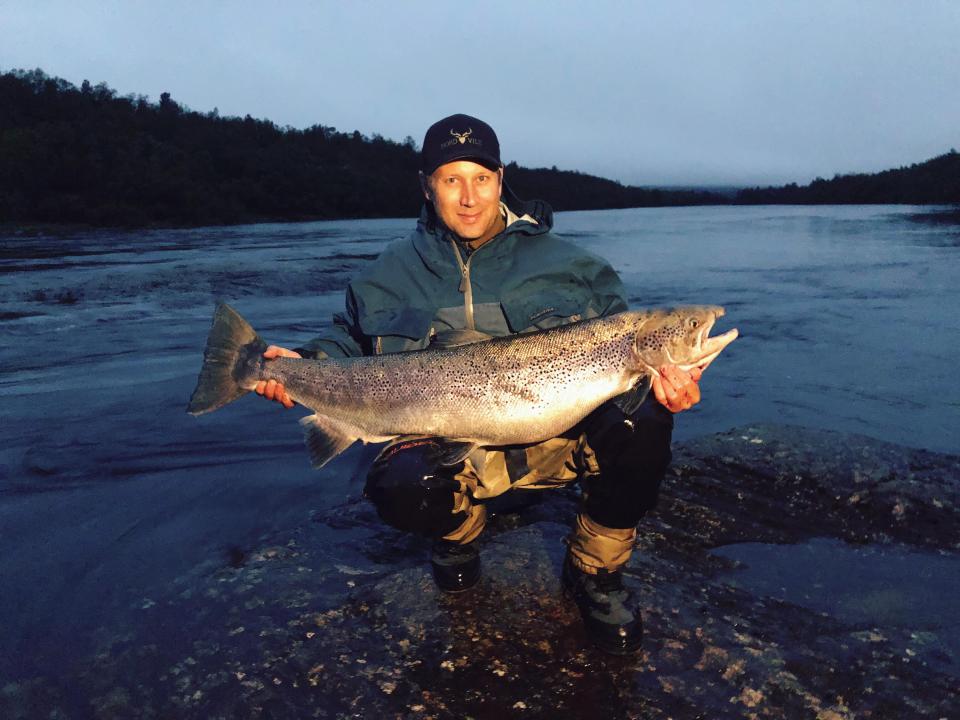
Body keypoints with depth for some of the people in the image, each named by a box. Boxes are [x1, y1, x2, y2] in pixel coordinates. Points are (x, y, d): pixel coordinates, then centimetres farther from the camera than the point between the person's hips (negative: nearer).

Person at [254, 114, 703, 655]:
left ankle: (595, 572, 1)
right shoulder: (393, 274, 8)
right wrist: (307, 364, -2)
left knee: (638, 427, -30)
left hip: (560, 434, 0)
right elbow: (350, 339, 18)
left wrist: (659, 373, -18)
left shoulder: (567, 264, 3)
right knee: (402, 491, -34)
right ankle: (462, 522, 10)